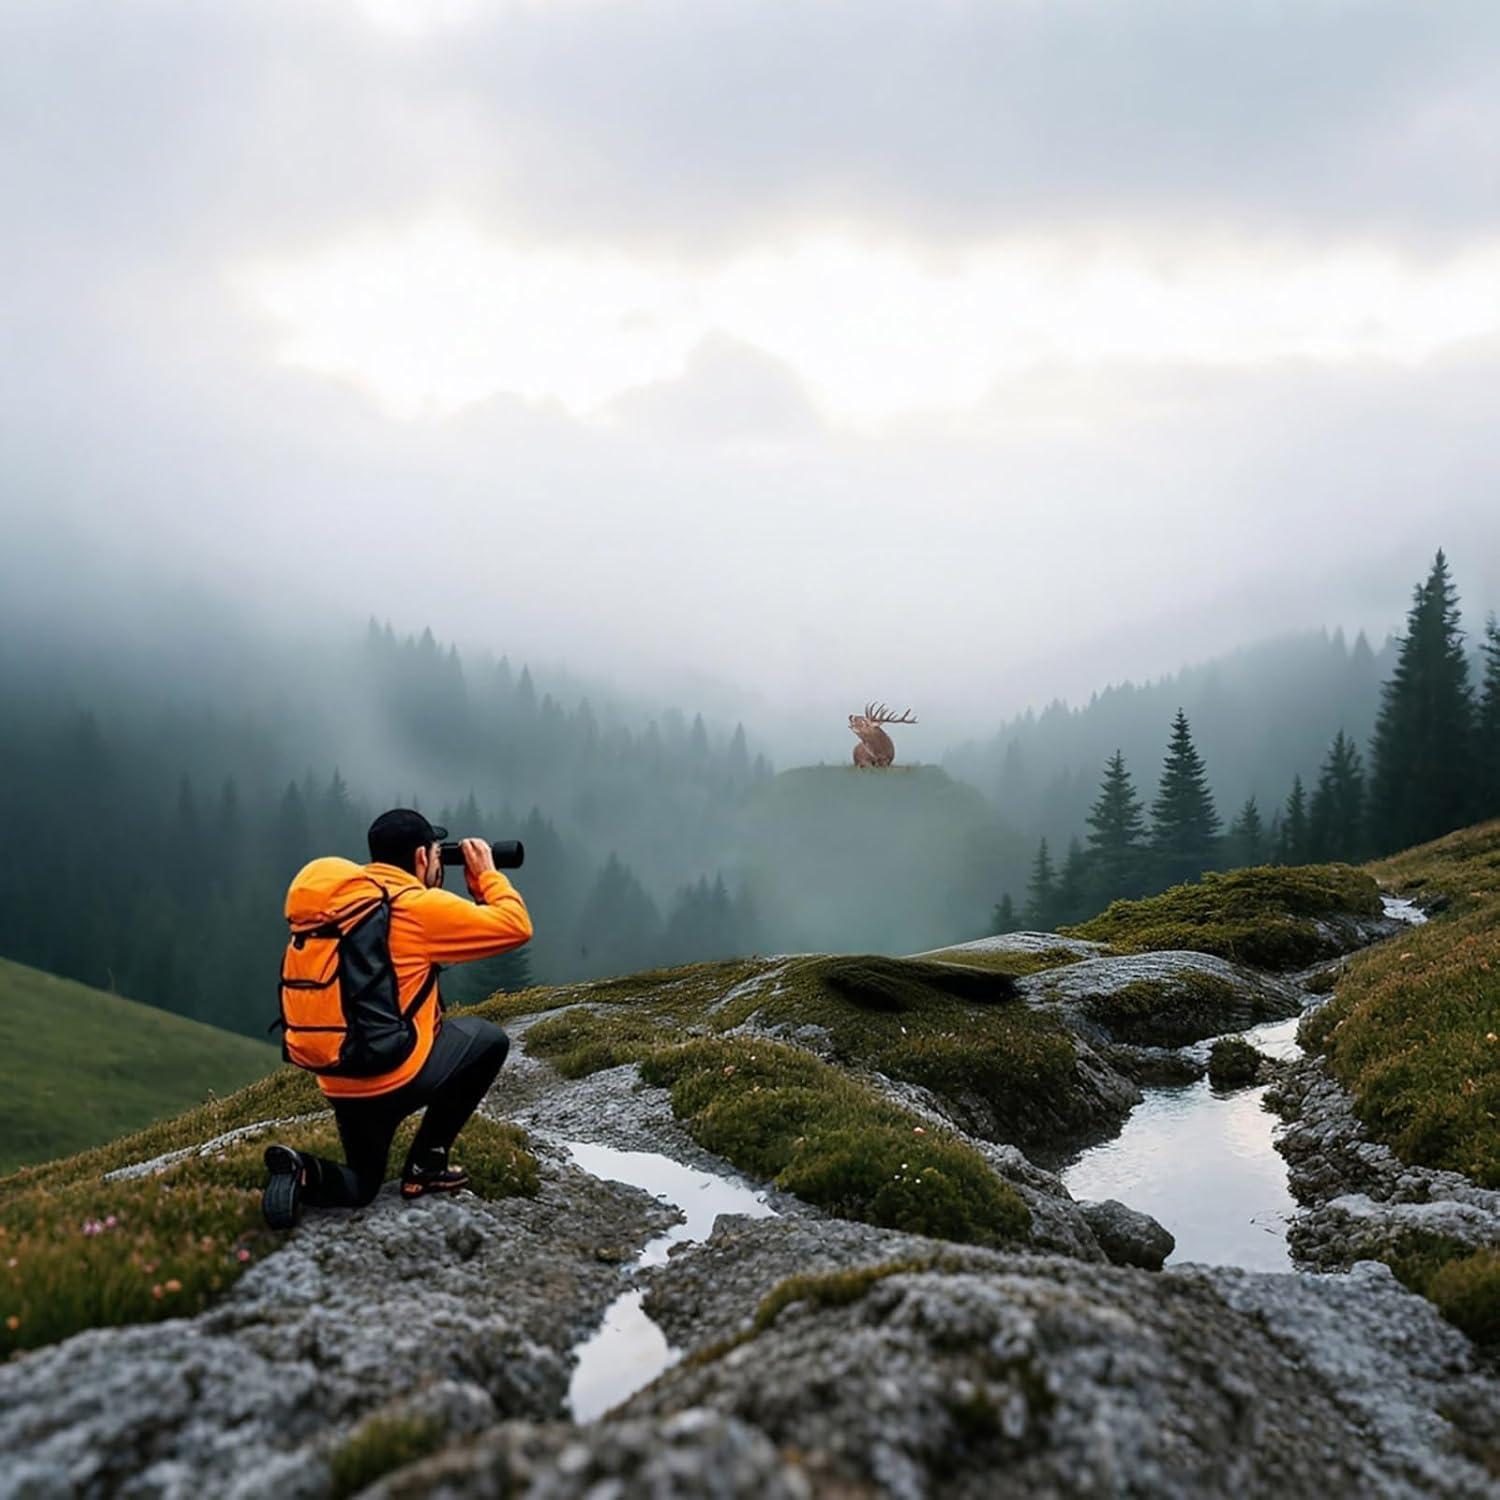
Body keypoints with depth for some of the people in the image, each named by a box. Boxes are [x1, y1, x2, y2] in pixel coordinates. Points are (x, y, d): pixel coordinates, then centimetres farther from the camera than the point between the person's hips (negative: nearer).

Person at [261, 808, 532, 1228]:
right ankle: (425, 1165, 14)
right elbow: (516, 926, -7)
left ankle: (304, 1173, -5)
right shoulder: (421, 906, -12)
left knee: (361, 1185, 29)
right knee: (490, 1040, 18)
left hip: (338, 1083, 7)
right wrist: (486, 874, 8)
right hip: (394, 1077, -7)